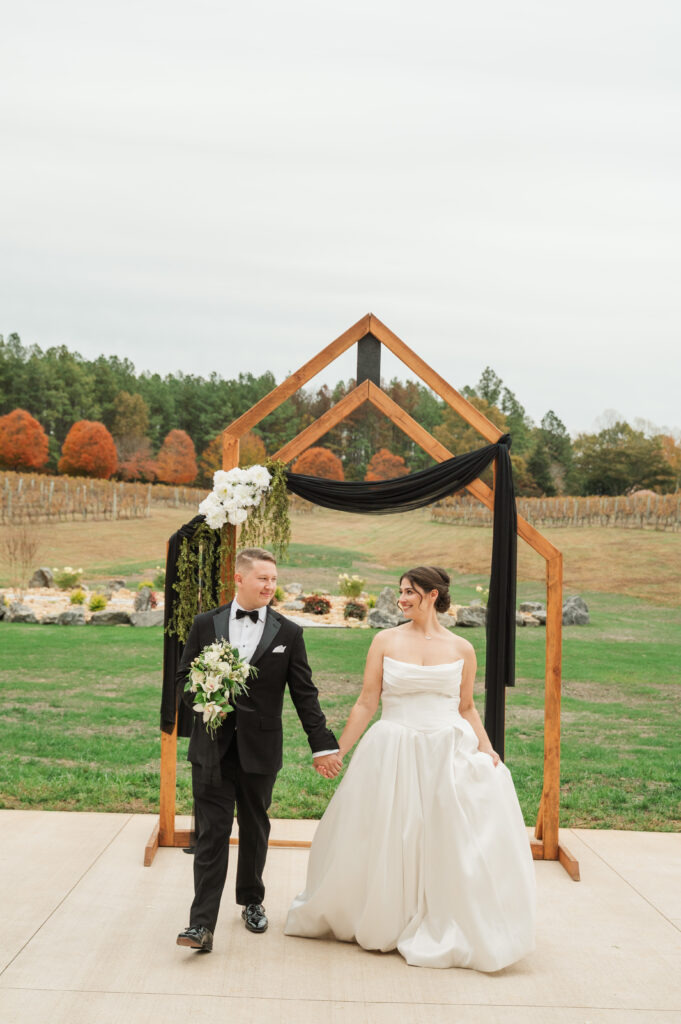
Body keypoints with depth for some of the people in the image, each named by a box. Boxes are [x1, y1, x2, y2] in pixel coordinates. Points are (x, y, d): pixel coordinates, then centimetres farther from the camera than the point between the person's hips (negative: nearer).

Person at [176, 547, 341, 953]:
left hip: (260, 748, 1)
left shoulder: (289, 633, 1)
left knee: (255, 830, 15)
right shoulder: (206, 624, 2)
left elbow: (304, 693, 2)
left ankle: (252, 901, 36)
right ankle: (202, 923, -1)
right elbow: (185, 675, 9)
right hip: (212, 747, -1)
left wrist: (323, 745, 0)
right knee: (212, 833, -2)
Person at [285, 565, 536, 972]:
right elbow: (367, 703, 1)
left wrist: (486, 748, -1)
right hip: (394, 753, -1)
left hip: (449, 753, 1)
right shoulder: (386, 641, 0)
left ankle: (446, 931, 20)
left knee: (449, 844, 2)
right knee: (385, 844, 8)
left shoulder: (462, 649, 4)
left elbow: (466, 706, 13)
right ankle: (381, 921, 31)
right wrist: (337, 750, -2)